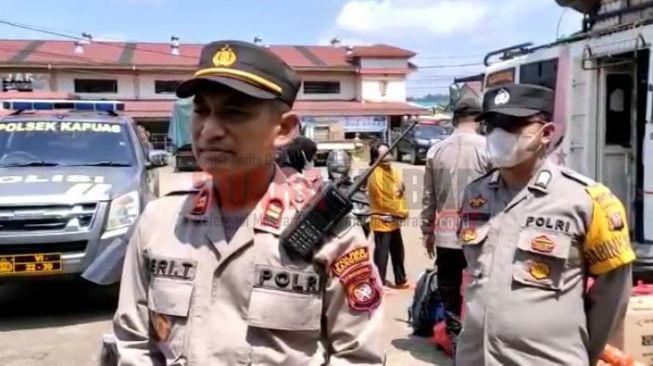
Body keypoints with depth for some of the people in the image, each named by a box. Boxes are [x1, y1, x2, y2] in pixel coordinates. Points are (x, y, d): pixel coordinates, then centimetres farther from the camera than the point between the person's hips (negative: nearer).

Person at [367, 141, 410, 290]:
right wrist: (401, 211, -11)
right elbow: (384, 201, -20)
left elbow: (400, 194, 12)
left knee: (398, 252, 19)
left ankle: (400, 280, 32)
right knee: (381, 254, -3)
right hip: (382, 222, -9)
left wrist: (403, 211, -4)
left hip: (394, 221, 9)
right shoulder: (375, 175, -19)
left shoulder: (393, 171, 10)